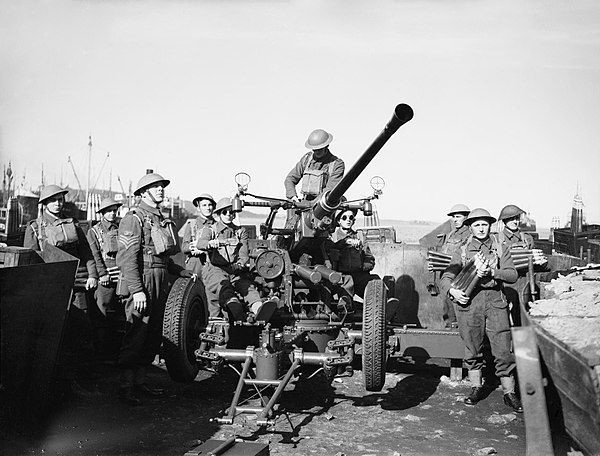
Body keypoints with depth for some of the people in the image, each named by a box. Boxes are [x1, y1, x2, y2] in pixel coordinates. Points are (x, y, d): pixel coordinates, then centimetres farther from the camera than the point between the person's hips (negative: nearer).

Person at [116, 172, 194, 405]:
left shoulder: (161, 219, 19)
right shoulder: (134, 219, -8)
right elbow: (128, 257, -16)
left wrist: (182, 272, 18)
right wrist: (136, 290, -22)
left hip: (160, 283, 9)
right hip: (141, 282, -9)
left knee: (154, 336, 11)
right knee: (136, 334, -5)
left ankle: (140, 381, 21)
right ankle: (125, 386, 4)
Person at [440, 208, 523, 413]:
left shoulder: (500, 249, 13)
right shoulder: (462, 251, 12)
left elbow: (513, 275, 2)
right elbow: (446, 278, 7)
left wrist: (491, 272, -14)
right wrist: (452, 291, -14)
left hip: (494, 299, 0)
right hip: (469, 300, 0)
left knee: (503, 348, -4)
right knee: (472, 348, 6)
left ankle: (509, 392, 3)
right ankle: (476, 388, 21)